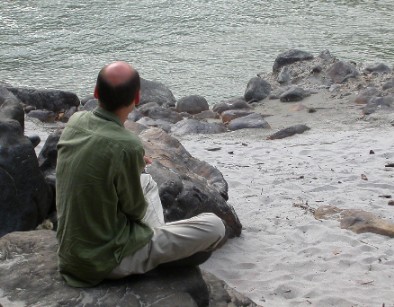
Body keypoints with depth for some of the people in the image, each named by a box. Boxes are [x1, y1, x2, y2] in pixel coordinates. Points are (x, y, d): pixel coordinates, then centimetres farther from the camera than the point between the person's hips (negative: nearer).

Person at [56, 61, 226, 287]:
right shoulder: (127, 146, -29)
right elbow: (136, 209, -13)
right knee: (214, 227, -3)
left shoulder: (75, 121, -7)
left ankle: (160, 242, 25)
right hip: (106, 262, -8)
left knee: (147, 181, 28)